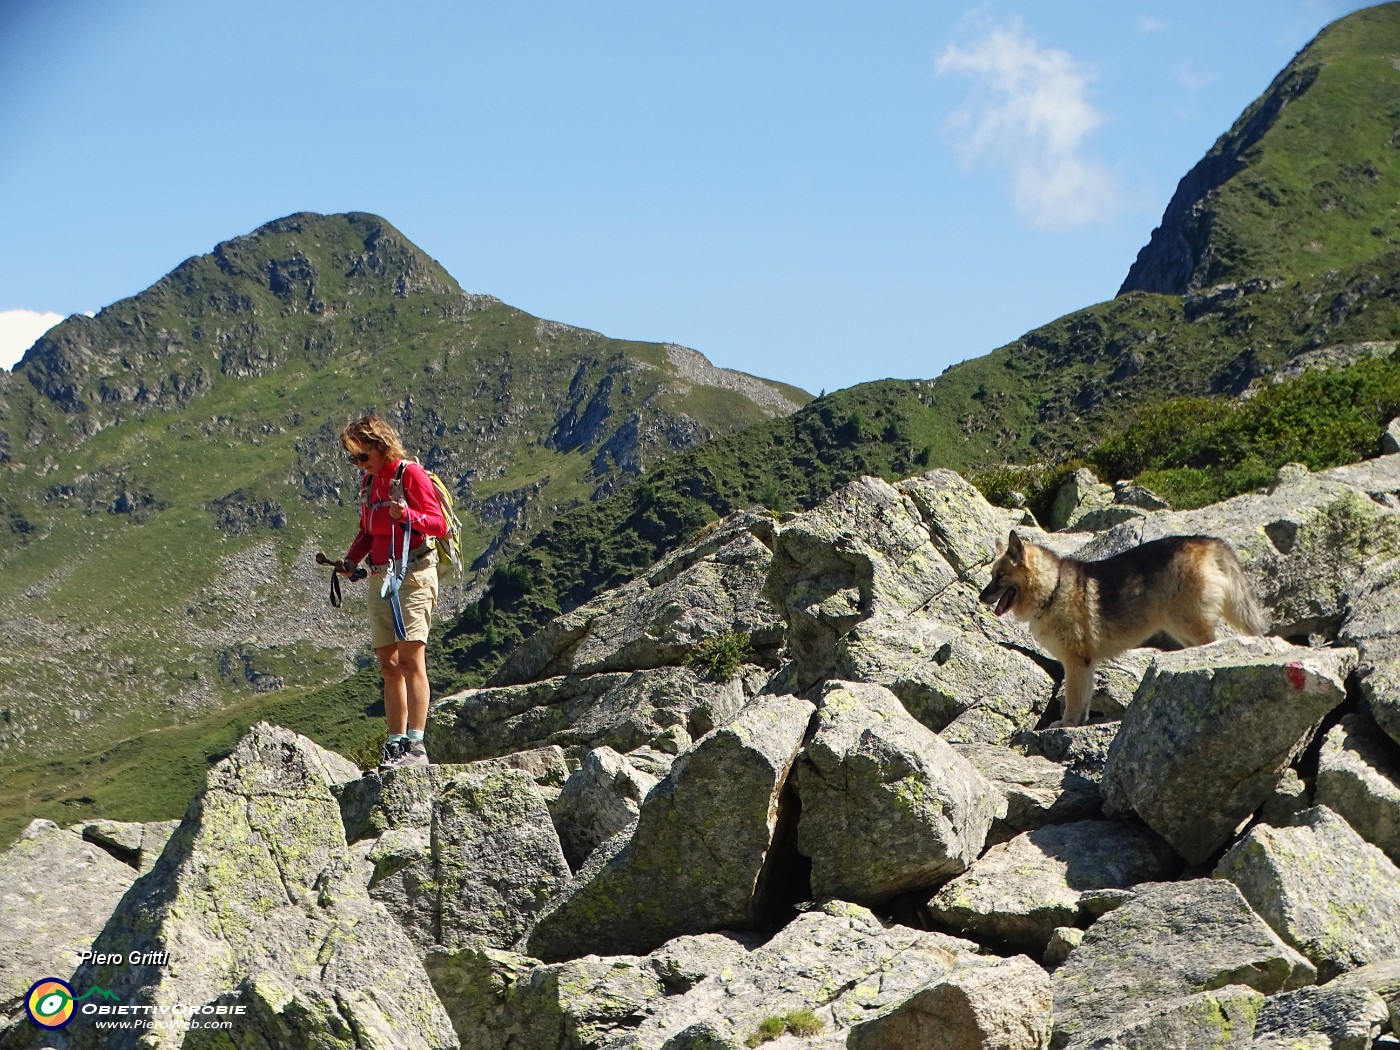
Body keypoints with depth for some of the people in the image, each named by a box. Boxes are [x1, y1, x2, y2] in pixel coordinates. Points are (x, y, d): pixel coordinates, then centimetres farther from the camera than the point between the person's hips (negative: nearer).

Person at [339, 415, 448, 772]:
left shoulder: (411, 474, -7)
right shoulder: (368, 481, 16)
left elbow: (439, 524, -10)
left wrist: (407, 515, -27)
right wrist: (351, 560, 7)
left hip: (413, 574, -8)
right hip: (380, 578, 8)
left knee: (410, 658, -15)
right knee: (389, 665, 5)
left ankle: (416, 745, -18)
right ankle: (396, 744, 7)